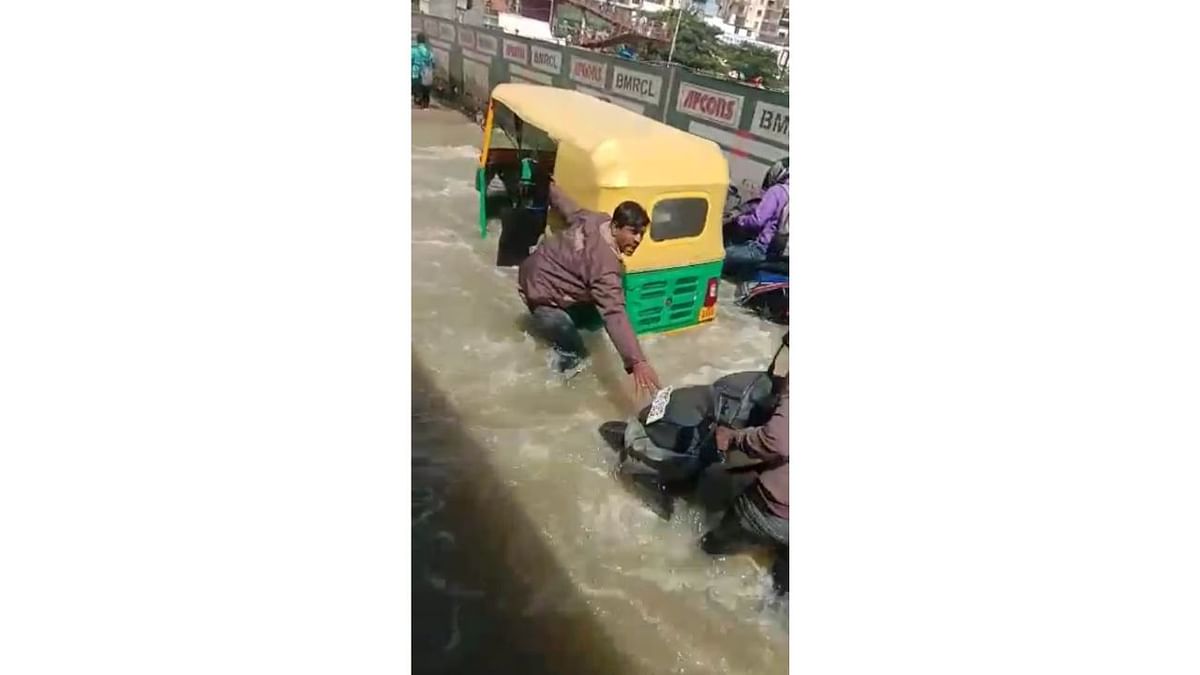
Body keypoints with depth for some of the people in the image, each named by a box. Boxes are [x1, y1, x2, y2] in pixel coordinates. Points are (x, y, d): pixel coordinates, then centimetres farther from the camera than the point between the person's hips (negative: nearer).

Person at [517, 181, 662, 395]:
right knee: (574, 352, -6)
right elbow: (615, 315, -42)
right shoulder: (605, 264, -33)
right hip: (542, 295, -9)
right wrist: (637, 362, -48)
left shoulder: (594, 219, -9)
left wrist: (550, 186, 34)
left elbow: (567, 207, 11)